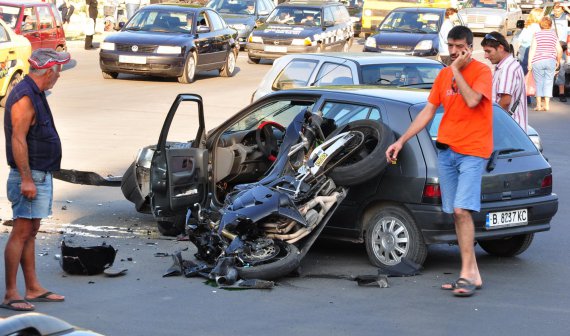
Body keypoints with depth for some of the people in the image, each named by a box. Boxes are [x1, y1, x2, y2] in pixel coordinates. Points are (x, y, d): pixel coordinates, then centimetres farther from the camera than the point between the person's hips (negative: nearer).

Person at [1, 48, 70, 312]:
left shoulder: (35, 94, 15)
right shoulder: (24, 97, -17)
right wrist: (26, 179, -24)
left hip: (40, 175, 10)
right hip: (30, 176, -10)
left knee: (31, 232, 13)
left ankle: (34, 288, 19)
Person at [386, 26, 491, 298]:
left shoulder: (482, 71, -6)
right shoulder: (443, 75, 12)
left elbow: (472, 100, -24)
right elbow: (428, 112, 15)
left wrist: (456, 70, -14)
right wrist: (401, 141, 10)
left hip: (473, 151, -6)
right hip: (446, 150, 6)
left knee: (462, 210, -17)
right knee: (455, 213, 4)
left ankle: (467, 272, -14)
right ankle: (472, 274, 8)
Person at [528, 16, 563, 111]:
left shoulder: (537, 35, -3)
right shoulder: (553, 35, 4)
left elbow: (532, 49, -8)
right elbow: (559, 50, 4)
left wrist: (529, 63, -6)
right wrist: (558, 61, 17)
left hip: (537, 61, -1)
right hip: (550, 60, 1)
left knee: (539, 83, 7)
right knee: (548, 83, 6)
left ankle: (539, 104, 5)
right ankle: (547, 104, 0)